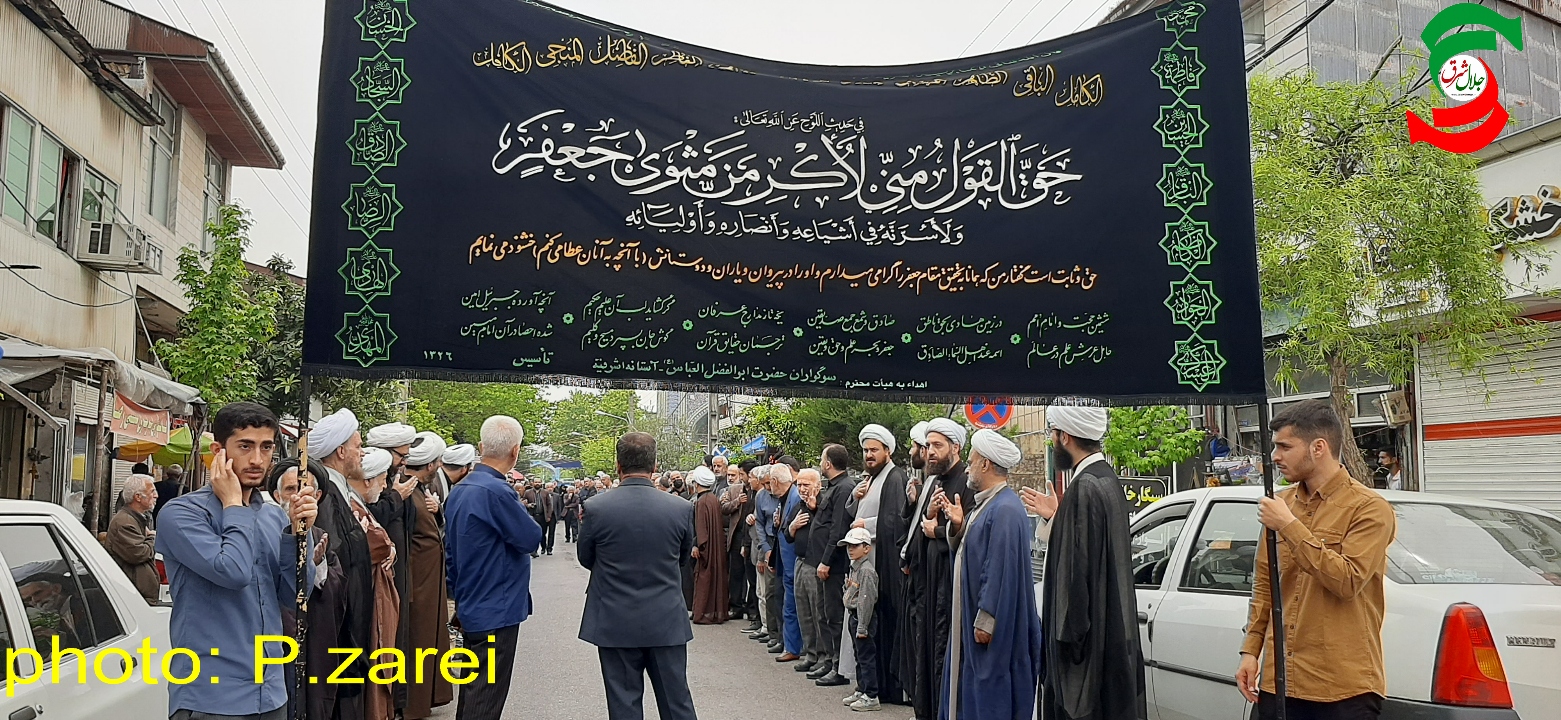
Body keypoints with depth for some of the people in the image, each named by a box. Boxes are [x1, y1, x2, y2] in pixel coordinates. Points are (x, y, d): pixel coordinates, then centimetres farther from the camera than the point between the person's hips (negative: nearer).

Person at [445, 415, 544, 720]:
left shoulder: (459, 490, 7)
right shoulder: (497, 492, -22)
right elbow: (532, 539, -16)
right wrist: (519, 509, 2)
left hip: (470, 607, 9)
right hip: (497, 611, -9)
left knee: (472, 690, 18)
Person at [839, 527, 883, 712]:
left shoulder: (867, 571, -18)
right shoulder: (854, 568, 12)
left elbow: (867, 600, -22)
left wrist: (862, 627, -22)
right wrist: (854, 621, 16)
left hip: (864, 618, -10)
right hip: (854, 616, 10)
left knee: (867, 657, -5)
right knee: (859, 656, 17)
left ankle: (871, 697, 0)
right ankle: (861, 690, 27)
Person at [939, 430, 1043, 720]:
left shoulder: (1005, 510, -21)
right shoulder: (985, 504, 11)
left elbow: (1001, 570, -24)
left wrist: (984, 621, -22)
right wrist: (959, 525, 1)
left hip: (994, 628, -10)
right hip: (971, 616, 10)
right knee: (970, 690, 16)